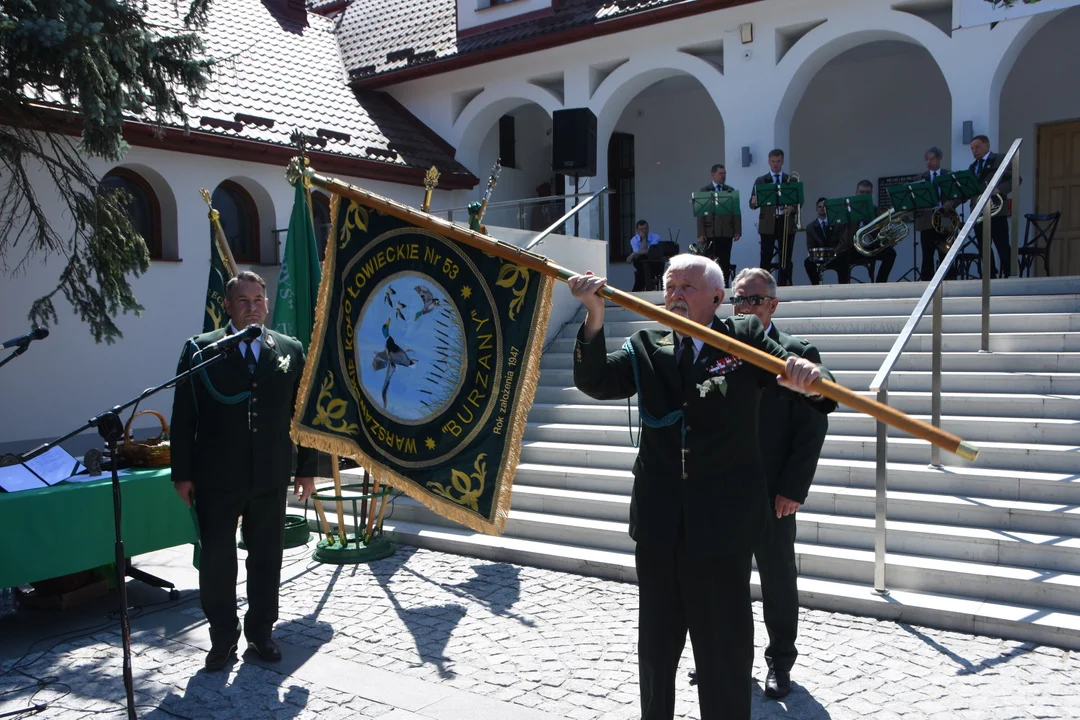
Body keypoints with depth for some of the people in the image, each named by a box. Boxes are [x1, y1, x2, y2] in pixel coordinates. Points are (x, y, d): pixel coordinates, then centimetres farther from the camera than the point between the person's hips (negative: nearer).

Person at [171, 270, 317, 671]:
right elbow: (183, 416, -1)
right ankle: (222, 637, 20)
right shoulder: (200, 350, 0)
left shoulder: (290, 350, 6)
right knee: (215, 559, 5)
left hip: (270, 476, 2)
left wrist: (306, 469, 5)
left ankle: (260, 631, 26)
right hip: (215, 477, -2)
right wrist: (183, 473, -4)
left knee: (266, 557, 11)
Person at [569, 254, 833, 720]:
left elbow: (792, 371, -12)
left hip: (723, 524, -3)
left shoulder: (745, 339, 0)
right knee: (656, 645, 19)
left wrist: (805, 378, -37)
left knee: (724, 647, 8)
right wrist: (595, 317, -22)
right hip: (659, 523, 3)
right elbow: (595, 382, -7)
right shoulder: (646, 347, 6)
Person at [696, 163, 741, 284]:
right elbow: (700, 213, 0)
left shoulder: (731, 191, 12)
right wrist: (701, 234, -8)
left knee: (725, 263, 1)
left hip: (726, 233, 2)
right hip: (710, 233, -2)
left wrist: (737, 230, 2)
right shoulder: (704, 191, 5)